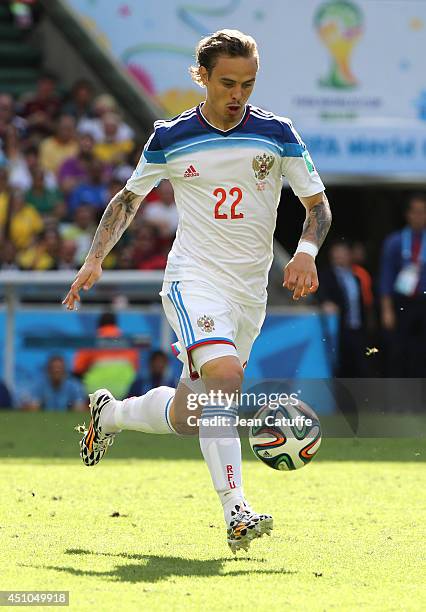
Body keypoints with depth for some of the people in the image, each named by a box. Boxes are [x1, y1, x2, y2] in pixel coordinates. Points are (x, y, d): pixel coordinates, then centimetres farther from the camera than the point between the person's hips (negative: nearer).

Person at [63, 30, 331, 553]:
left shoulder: (277, 134, 2)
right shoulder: (170, 138, 1)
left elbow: (318, 204, 7)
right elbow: (129, 198, 15)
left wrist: (306, 251, -13)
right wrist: (95, 259, 5)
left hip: (250, 293, 3)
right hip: (194, 279, -3)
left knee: (185, 417, 9)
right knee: (225, 374, -31)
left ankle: (110, 414, 42)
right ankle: (235, 513, -33)